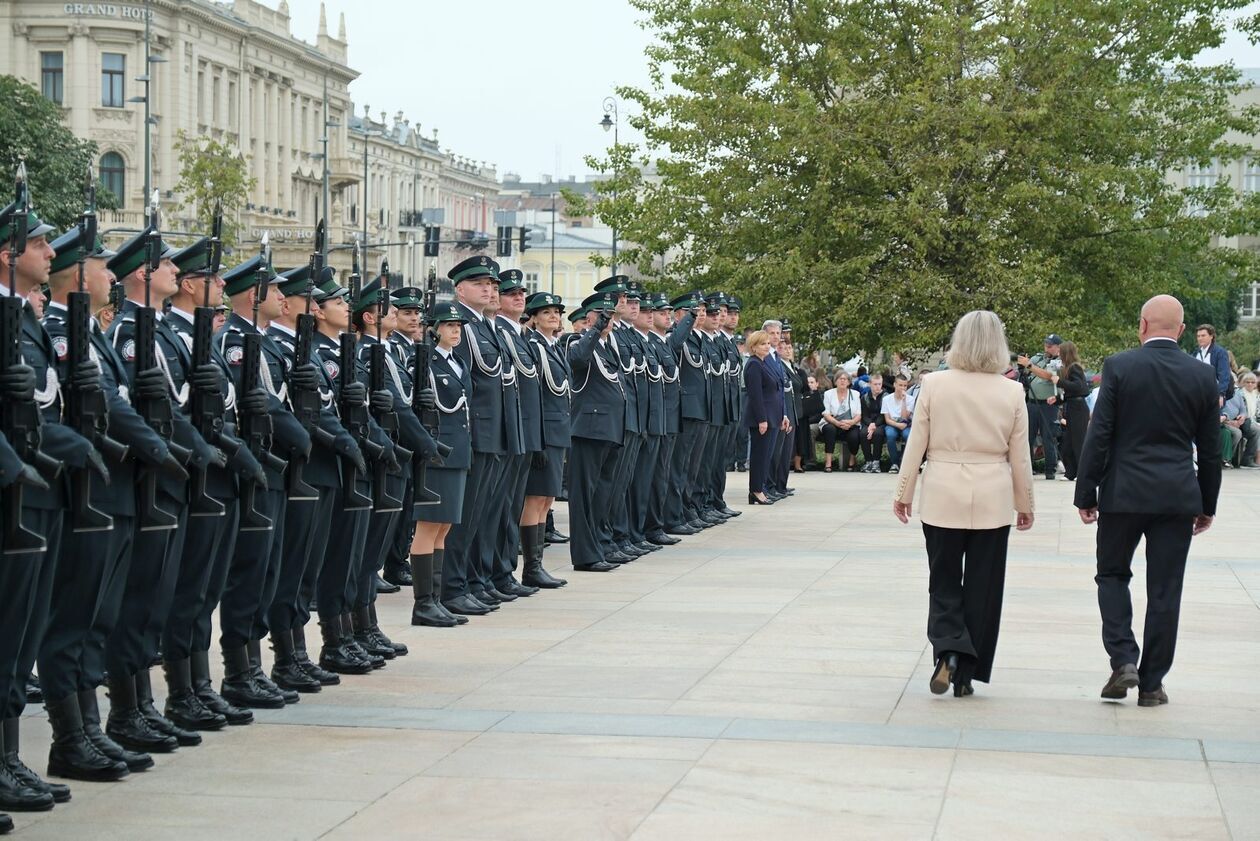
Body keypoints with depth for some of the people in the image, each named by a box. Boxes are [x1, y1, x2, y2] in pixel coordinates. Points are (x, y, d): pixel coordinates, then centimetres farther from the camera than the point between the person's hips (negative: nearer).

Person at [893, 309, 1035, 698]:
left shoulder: (934, 385, -7)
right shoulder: (1012, 393, -5)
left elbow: (917, 444, -2)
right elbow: (1020, 457, 1)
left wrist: (904, 492, 8)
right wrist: (1025, 503, 13)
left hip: (942, 498, 0)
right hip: (992, 500, 0)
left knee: (944, 581, 12)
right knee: (982, 586, 9)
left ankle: (948, 651, -10)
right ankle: (966, 673, 11)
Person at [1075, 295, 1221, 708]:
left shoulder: (1119, 367, -7)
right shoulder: (1203, 376, 2)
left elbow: (1098, 436, -8)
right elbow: (1209, 449, 7)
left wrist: (1086, 494, -1)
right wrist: (1208, 504, 17)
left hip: (1124, 493, -2)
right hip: (1178, 498, 2)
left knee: (1112, 575, 14)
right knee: (1164, 590, 6)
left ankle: (1123, 661, -1)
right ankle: (1151, 682, 9)